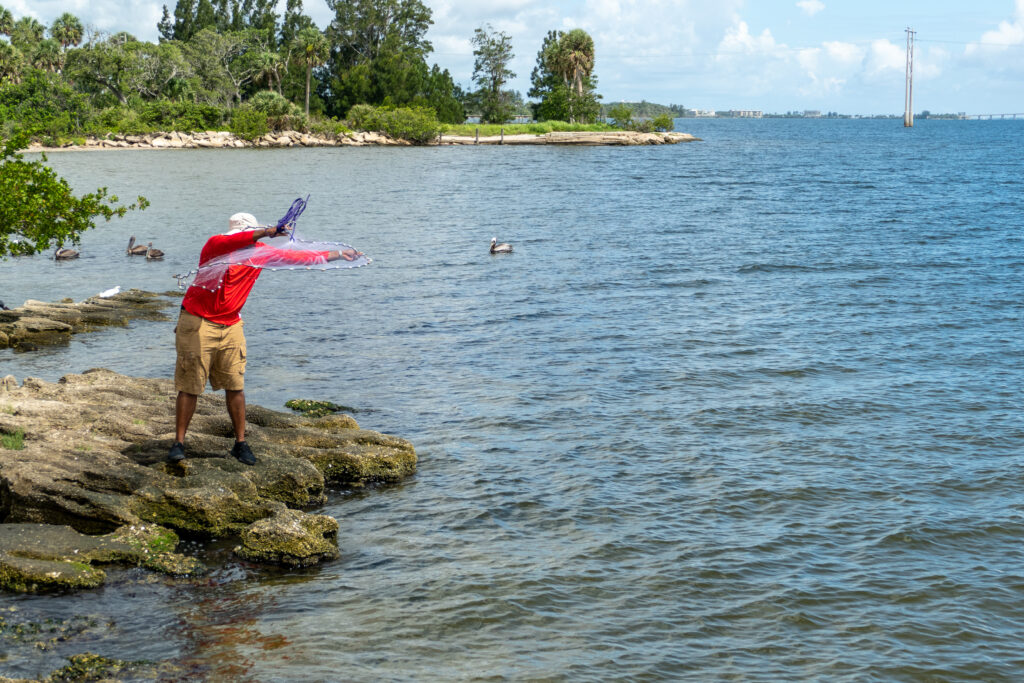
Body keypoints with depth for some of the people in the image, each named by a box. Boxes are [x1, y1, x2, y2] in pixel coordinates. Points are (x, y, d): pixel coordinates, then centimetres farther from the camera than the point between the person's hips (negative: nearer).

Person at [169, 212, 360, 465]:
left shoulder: (259, 252, 6)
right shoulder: (216, 245, -13)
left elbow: (292, 256, 12)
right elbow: (231, 242, -36)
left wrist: (335, 254, 12)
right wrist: (264, 233, -50)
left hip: (230, 326, 6)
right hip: (198, 323, -5)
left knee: (235, 386, 3)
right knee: (190, 387, -3)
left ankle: (240, 443, 11)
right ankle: (179, 443, 5)